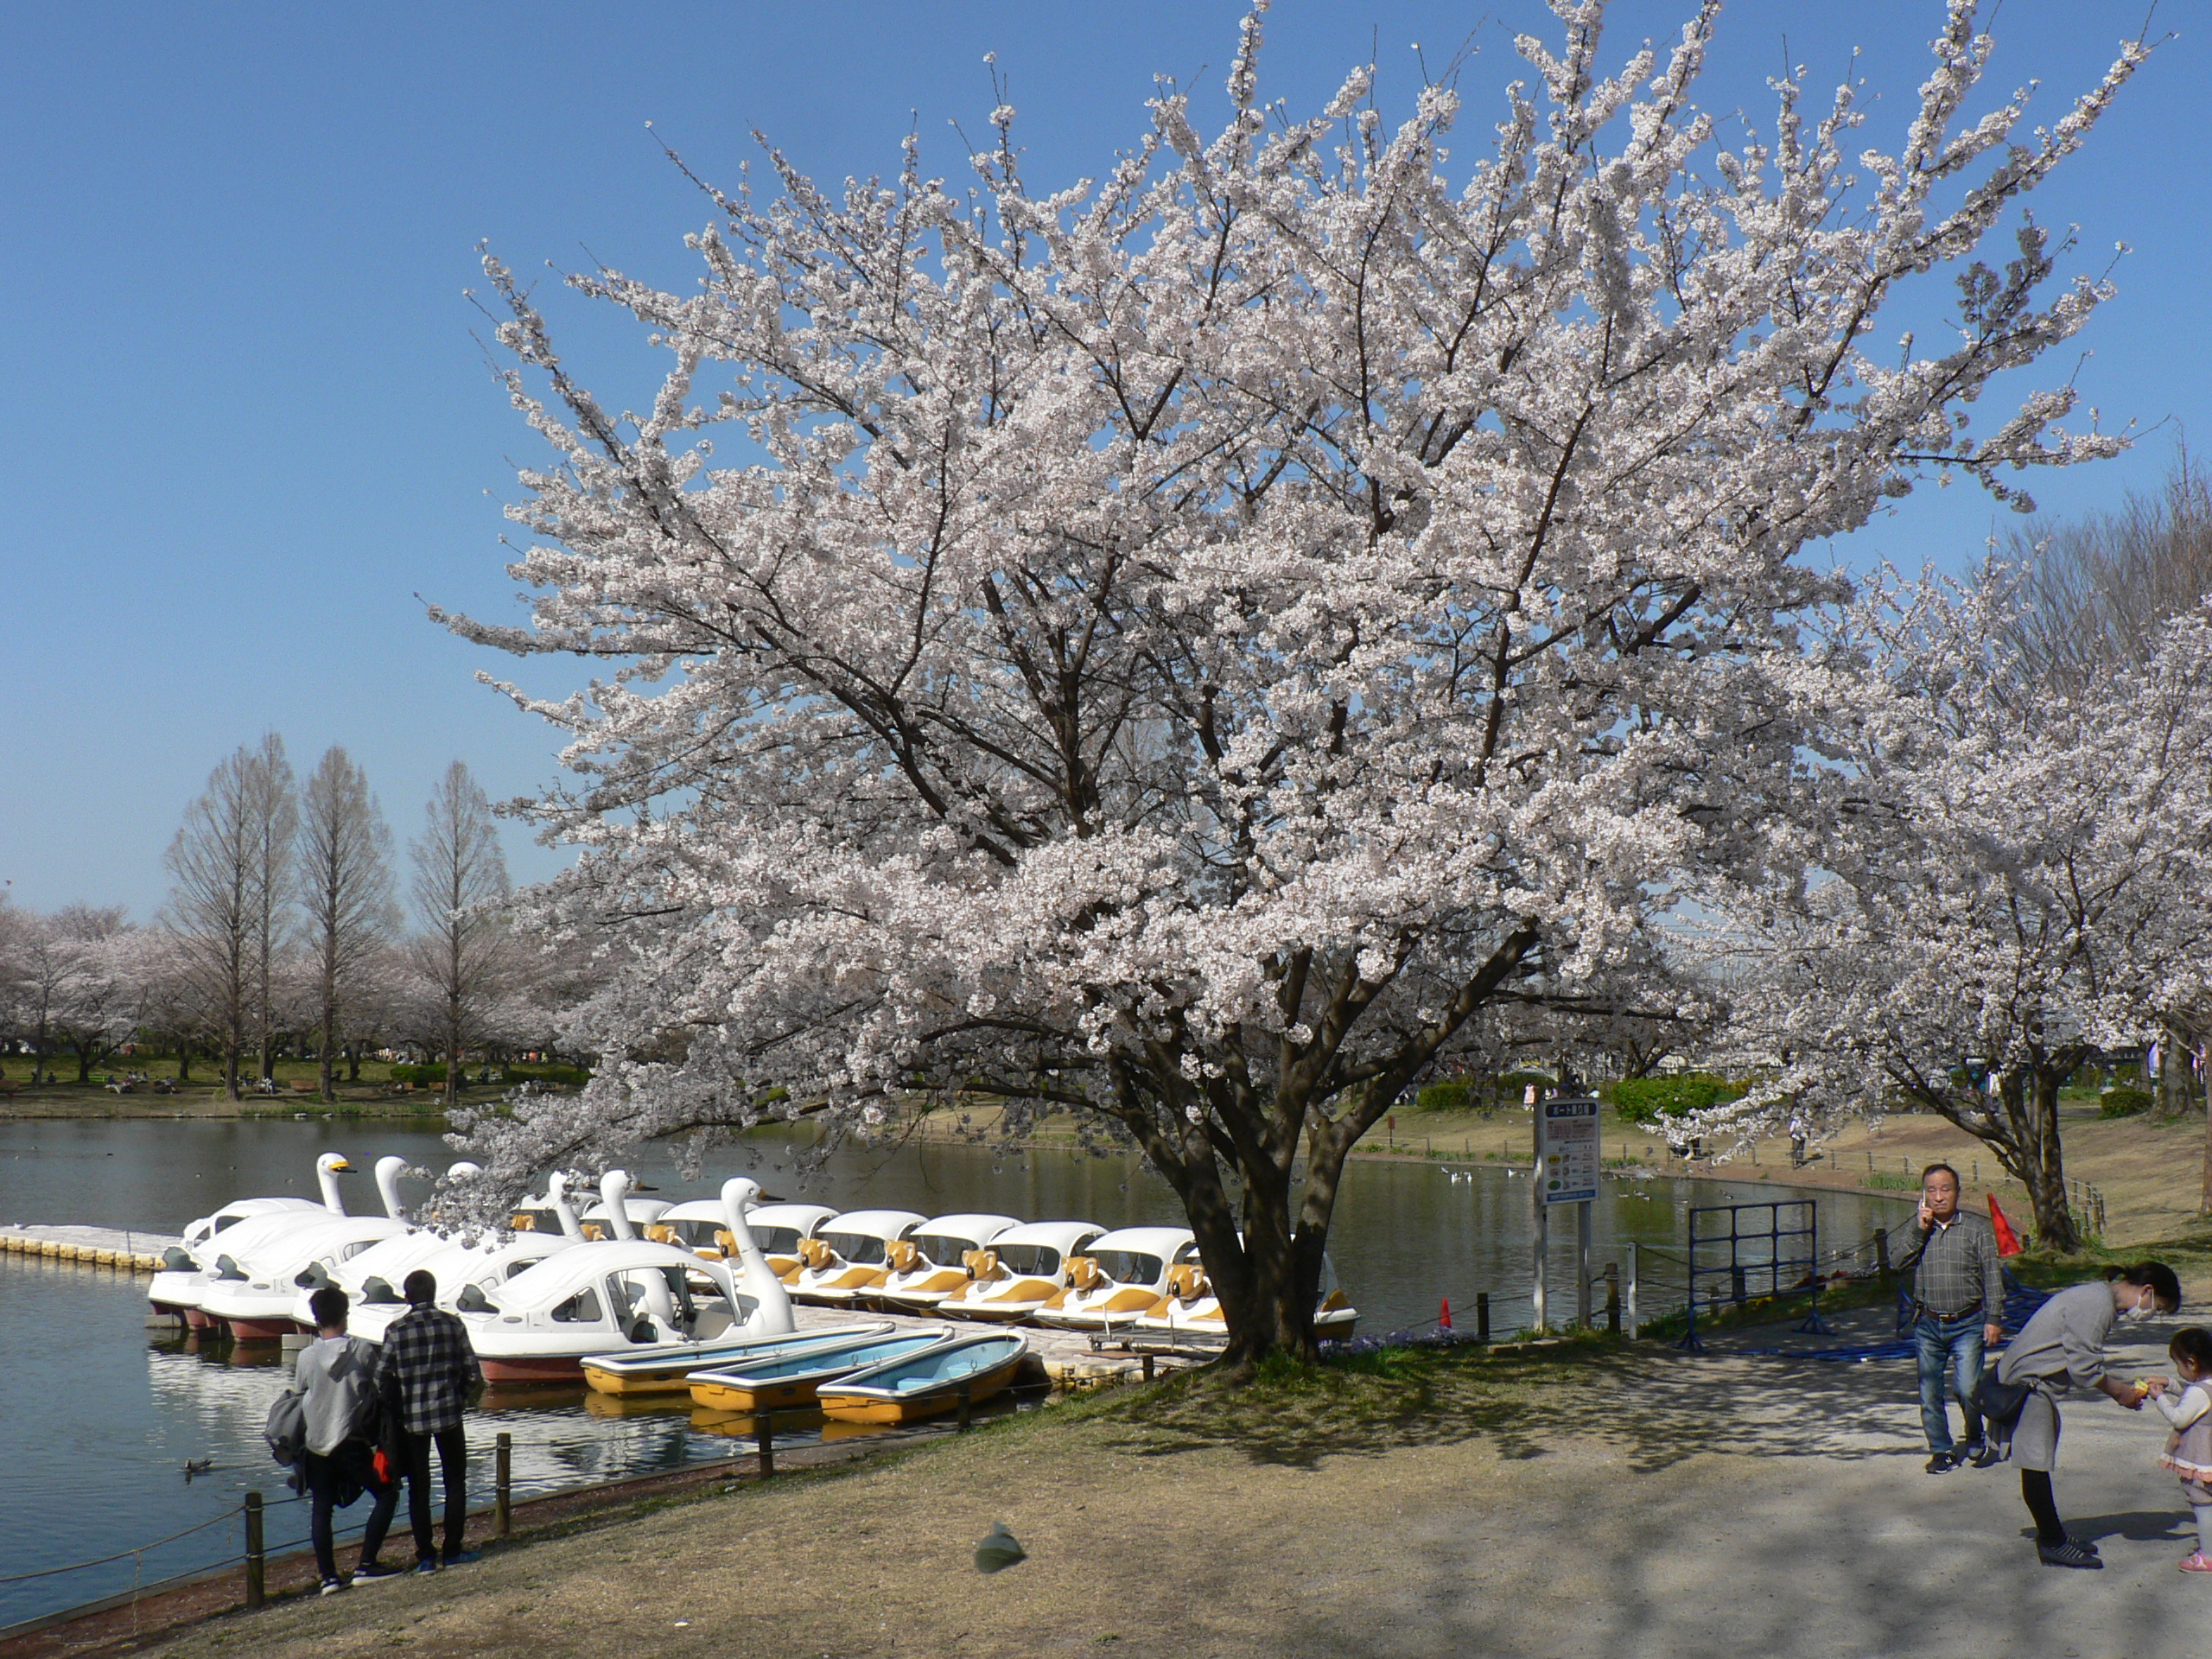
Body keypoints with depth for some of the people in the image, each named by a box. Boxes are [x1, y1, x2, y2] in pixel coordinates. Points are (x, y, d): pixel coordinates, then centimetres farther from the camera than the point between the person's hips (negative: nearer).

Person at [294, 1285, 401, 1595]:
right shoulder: (363, 1350, -6)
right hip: (352, 1442, -3)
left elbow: (299, 1397, 11)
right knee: (387, 1493, 8)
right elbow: (378, 1394, 2)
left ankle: (328, 1575, 4)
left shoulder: (307, 1356, -2)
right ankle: (366, 1564, 0)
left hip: (316, 1444, 3)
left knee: (321, 1508, 11)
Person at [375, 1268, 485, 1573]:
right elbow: (474, 1375, -2)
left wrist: (396, 1406, 9)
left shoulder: (395, 1330, -5)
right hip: (448, 1414, 0)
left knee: (418, 1488, 8)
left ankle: (426, 1555, 9)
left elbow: (382, 1377, -7)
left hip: (411, 1419, 0)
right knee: (455, 1482, 13)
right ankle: (452, 1551, 12)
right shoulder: (453, 1325, -2)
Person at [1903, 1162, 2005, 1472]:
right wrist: (1919, 1230, -9)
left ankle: (1976, 1443, 15)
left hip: (1967, 1325, -2)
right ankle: (1941, 1450, 18)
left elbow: (1993, 1276, 3)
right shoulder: (1917, 1232, 9)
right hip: (1928, 1326, 3)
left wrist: (1994, 1318, -3)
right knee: (1929, 1393, 4)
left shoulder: (1977, 1229, 4)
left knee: (1967, 1389, -10)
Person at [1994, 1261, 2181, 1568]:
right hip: (2026, 1383, -11)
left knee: (2039, 1464, 17)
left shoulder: (2098, 1296, 13)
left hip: (2033, 1382, 11)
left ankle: (2053, 1534, 26)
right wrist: (2121, 1392, -7)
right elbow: (2083, 1370, -21)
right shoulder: (2097, 1304, -20)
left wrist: (2125, 1386, 11)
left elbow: (2085, 1366, 19)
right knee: (2036, 1466, -2)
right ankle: (2053, 1544, 5)